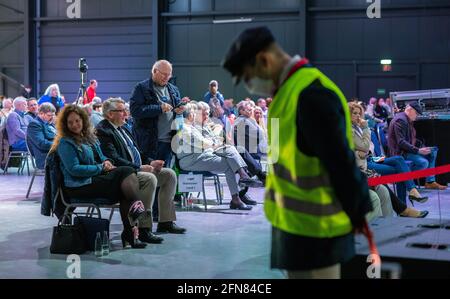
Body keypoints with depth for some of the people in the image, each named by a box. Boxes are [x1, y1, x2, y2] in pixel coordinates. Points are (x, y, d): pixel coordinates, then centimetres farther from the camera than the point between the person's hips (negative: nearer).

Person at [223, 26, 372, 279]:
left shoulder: (310, 94, -22)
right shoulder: (291, 89, 11)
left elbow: (341, 163, -21)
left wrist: (357, 214, -12)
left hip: (314, 228, -10)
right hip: (298, 223, 10)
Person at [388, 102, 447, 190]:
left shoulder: (408, 120, 16)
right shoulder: (400, 120, -18)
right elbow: (401, 142, -25)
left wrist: (422, 146, 7)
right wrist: (418, 150, -26)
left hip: (408, 149, 11)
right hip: (400, 152, -11)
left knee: (433, 151, 8)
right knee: (424, 162, -27)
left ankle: (430, 181, 3)